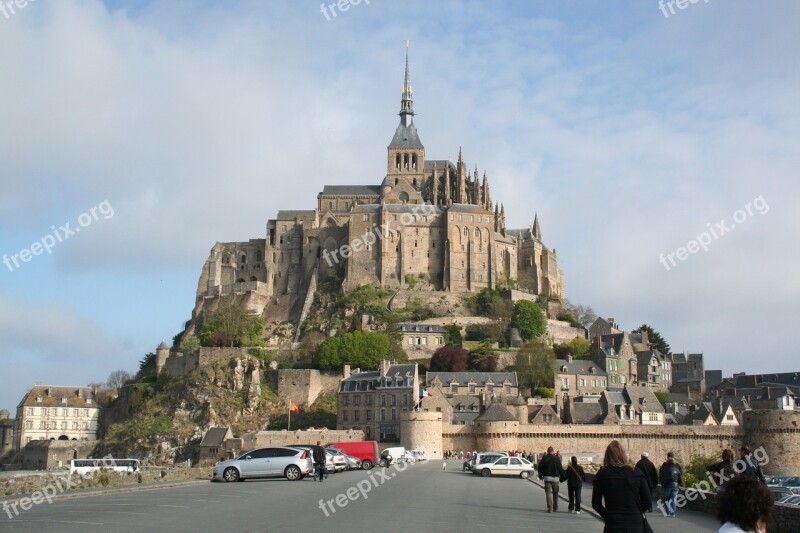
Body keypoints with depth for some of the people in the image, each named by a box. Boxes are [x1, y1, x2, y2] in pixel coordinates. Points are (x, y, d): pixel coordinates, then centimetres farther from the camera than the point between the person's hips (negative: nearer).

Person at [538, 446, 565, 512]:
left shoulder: (544, 459, -1)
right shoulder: (557, 459, -2)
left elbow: (540, 468, 5)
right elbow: (561, 469, -1)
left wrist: (540, 476, 18)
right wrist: (562, 477, 9)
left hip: (547, 478, 0)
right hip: (555, 478, 0)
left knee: (548, 493, 0)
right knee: (555, 493, 13)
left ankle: (550, 508, -9)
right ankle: (555, 508, 20)